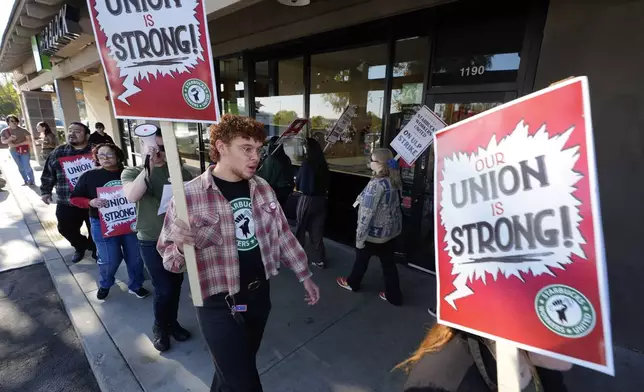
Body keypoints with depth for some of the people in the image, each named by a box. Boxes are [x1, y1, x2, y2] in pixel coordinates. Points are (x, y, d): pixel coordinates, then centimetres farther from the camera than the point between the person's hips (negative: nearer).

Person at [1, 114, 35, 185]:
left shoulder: (23, 130, -10)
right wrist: (9, 139, -17)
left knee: (27, 167, -7)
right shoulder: (4, 131, 1)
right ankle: (26, 181, 22)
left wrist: (17, 144, -18)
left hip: (24, 150, -4)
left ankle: (31, 181, 8)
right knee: (20, 167, 12)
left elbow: (29, 140, -13)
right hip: (13, 151, 4)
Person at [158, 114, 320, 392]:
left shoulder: (262, 188, -2)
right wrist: (181, 246, -31)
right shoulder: (190, 195, -17)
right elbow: (168, 256, -8)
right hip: (219, 304, -5)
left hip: (259, 296, 5)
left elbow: (283, 234, 7)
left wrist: (304, 275, 10)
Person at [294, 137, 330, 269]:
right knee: (317, 230, 13)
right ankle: (320, 260, 15)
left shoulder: (307, 163, -16)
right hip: (320, 199, 4)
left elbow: (298, 183, -7)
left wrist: (300, 186, 14)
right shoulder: (323, 164, -1)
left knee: (301, 228, 15)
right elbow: (327, 183, 8)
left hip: (307, 199, -4)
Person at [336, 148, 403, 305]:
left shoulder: (377, 183, -25)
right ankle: (394, 296, 28)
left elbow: (367, 213, -25)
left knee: (362, 257, 17)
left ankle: (352, 283, 41)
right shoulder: (394, 180, 1)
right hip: (390, 230, 7)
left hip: (374, 232, -7)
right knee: (388, 262, 17)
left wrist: (360, 236, -18)